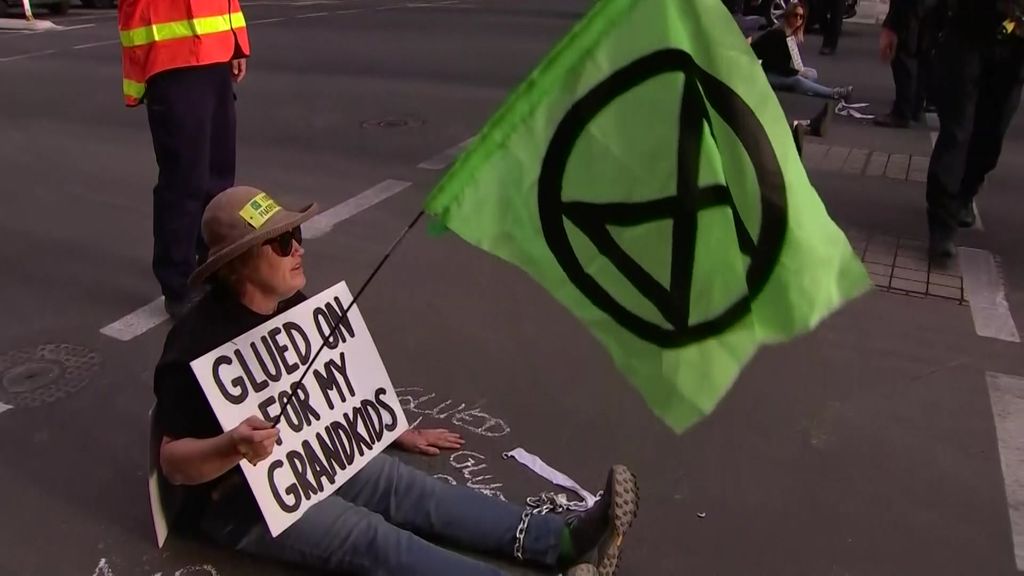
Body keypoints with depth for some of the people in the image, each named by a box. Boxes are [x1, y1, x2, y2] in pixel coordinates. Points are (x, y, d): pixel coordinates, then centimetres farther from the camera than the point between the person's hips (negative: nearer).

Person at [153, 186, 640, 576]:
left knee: (413, 490, -12)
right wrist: (233, 447, -43)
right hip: (239, 497, -8)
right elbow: (173, 462, -21)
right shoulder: (198, 342, -22)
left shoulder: (291, 306, 2)